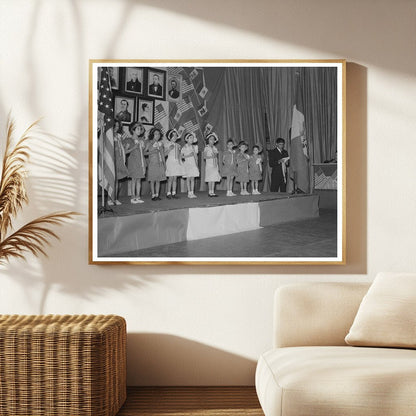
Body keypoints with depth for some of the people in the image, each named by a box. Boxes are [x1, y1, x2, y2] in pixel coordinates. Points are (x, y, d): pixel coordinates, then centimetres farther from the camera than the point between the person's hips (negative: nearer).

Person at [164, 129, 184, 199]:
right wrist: (169, 149, -20)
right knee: (171, 178, -9)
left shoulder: (178, 145, 14)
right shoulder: (167, 144, -1)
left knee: (175, 178, 4)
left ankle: (174, 193, 6)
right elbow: (165, 153, -8)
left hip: (177, 162, 5)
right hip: (170, 161, -5)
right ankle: (168, 193, -5)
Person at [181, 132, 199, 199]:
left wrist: (197, 165, 9)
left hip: (193, 164, 4)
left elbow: (196, 156, 13)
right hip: (187, 164, -4)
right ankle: (189, 193, 0)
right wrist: (188, 155, -16)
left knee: (193, 178, 1)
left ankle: (192, 192, 4)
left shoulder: (194, 147, 9)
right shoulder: (184, 147, -3)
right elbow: (181, 156, -6)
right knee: (188, 178, -3)